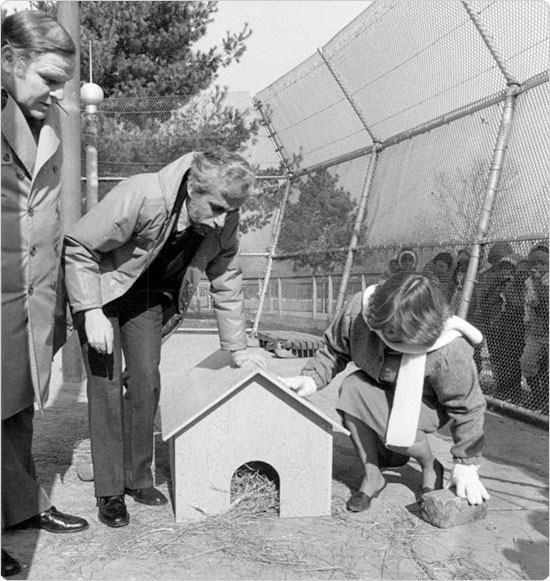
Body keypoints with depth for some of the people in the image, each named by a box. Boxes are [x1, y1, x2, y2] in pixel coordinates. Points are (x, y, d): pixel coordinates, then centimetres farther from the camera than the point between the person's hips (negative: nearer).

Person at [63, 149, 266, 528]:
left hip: (148, 295, 4)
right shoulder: (141, 197, -35)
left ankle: (138, 478, 16)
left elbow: (227, 281, -5)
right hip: (99, 289, -4)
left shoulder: (224, 219, -18)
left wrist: (238, 348, -3)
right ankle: (109, 492, 3)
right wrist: (92, 312, -28)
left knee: (146, 382, 0)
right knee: (106, 384, -8)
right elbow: (78, 247, -25)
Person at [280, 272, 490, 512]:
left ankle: (431, 468, 5)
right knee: (352, 388, -29)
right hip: (380, 386, 5)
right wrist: (311, 379, -25)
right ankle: (371, 477, -9)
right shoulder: (357, 311, -29)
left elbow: (468, 408, -22)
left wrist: (466, 465, -18)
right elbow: (333, 350, -8)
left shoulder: (449, 355, -38)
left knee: (399, 433, -34)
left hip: (426, 401, -4)